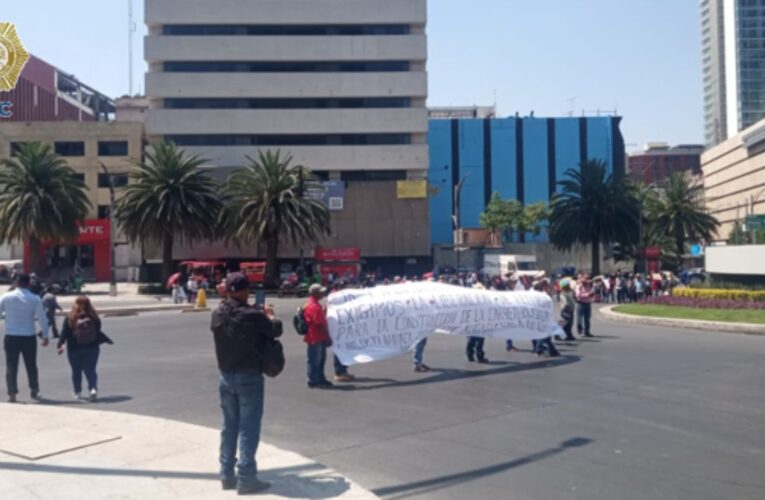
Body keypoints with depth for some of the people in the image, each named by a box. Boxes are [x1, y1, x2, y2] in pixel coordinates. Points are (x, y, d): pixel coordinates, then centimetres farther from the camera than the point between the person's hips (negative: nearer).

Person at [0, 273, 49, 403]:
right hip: (29, 337, 0)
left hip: (11, 337, 0)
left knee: (11, 366, 7)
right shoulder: (35, 299, -6)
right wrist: (45, 335, 2)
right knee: (31, 365, 14)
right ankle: (34, 391, 23)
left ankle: (12, 393, 2)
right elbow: (42, 319, -6)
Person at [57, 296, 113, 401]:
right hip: (92, 349, 1)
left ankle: (77, 392, 22)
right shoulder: (94, 318, -5)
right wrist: (107, 340, 13)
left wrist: (60, 345, -7)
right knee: (90, 370, 3)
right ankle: (93, 388, -19)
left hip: (74, 350, 0)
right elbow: (98, 333, -1)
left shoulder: (70, 319, -8)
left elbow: (64, 334, -10)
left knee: (76, 371, 15)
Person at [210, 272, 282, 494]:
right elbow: (276, 330, -6)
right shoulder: (252, 315, -20)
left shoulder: (218, 314, -2)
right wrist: (269, 314, 15)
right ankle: (246, 478, 3)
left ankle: (227, 475, 22)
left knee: (229, 427, 15)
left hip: (226, 376, 6)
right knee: (248, 428, 0)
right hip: (249, 377, -6)